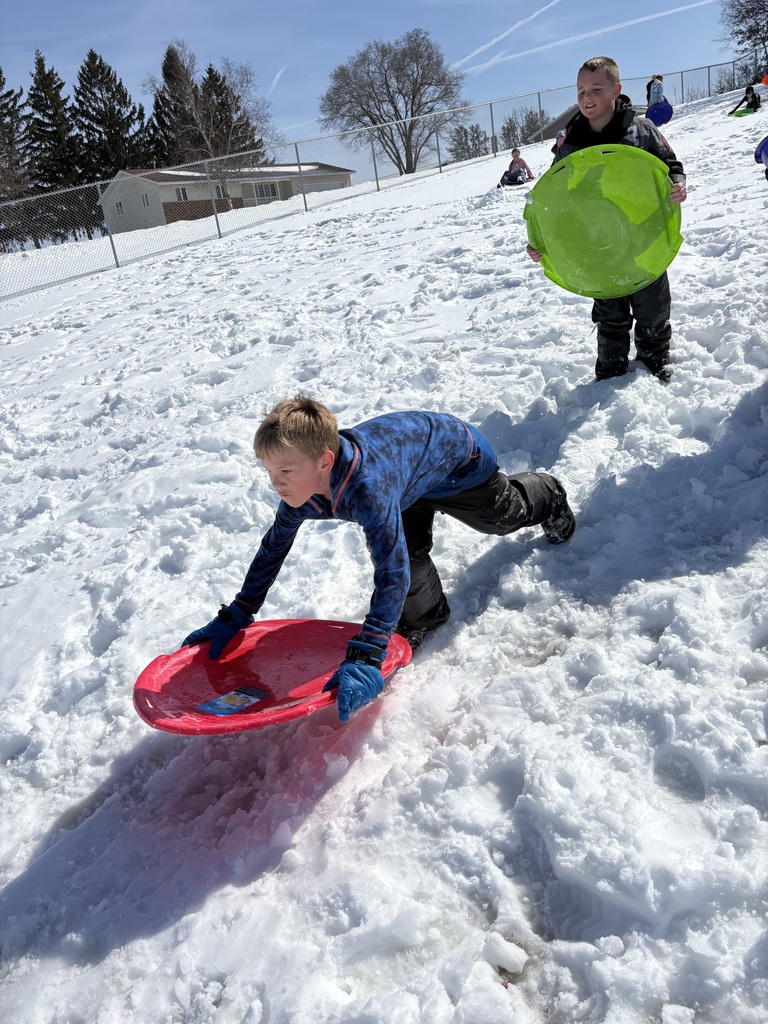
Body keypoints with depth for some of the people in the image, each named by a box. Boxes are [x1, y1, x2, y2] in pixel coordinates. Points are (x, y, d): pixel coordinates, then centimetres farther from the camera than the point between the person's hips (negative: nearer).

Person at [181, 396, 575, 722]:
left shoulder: (368, 488, -51)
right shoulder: (303, 487, -27)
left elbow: (392, 573, -55)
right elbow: (273, 547, -13)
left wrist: (365, 659, -61)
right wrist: (233, 618, -13)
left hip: (456, 451, -5)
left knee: (504, 515, 22)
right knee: (408, 548, -9)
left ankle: (549, 497, 57)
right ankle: (424, 614, 21)